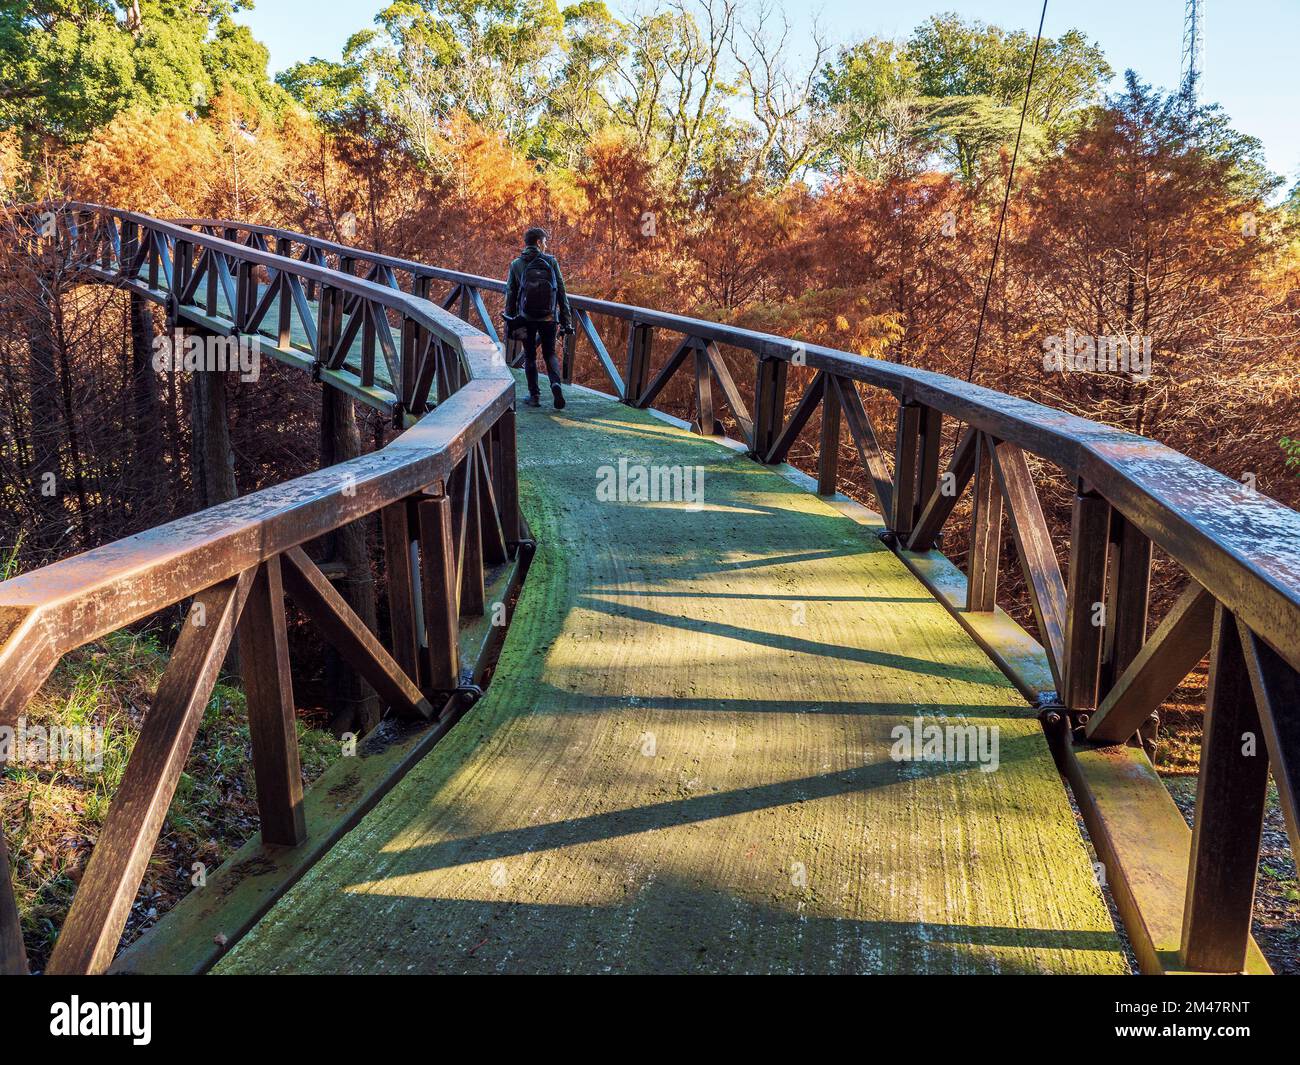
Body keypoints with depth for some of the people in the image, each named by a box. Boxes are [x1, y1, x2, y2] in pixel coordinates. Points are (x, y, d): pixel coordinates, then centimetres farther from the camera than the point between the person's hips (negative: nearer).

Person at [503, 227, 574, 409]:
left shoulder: (516, 265, -2)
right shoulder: (551, 262, -4)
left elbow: (510, 295, 1)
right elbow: (561, 293, -3)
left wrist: (509, 321, 9)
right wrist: (566, 320, 1)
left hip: (526, 319, 0)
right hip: (549, 318, 0)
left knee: (530, 356, 13)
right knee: (550, 354, 15)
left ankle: (533, 396, 12)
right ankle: (555, 384, -11)